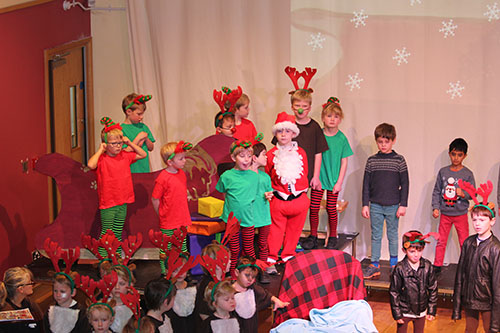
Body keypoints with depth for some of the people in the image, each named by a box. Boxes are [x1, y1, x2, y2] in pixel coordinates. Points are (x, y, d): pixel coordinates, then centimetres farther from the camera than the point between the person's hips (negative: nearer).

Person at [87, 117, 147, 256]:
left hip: (123, 202, 6)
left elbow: (143, 155, 16)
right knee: (106, 233, 0)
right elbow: (91, 165, -34)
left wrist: (130, 143, 4)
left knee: (118, 234, 14)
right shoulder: (101, 158, -13)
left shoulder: (124, 156, 6)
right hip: (107, 203, -5)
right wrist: (100, 150, -21)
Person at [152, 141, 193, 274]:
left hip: (183, 219, 7)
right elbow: (155, 199, -13)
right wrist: (162, 215, -4)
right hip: (168, 223, -7)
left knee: (183, 248, 16)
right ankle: (165, 273, 15)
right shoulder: (162, 178, -19)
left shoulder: (182, 174, 4)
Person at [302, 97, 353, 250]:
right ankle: (313, 236, 18)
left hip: (333, 179, -1)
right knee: (314, 208, 3)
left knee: (331, 209, 6)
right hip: (318, 177, 1)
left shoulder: (341, 138, -4)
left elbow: (344, 162, -1)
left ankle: (333, 237, 21)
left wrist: (339, 182, -5)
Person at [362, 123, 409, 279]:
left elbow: (405, 183, 0)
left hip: (393, 206, -1)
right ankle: (374, 266, 10)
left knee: (393, 235, 8)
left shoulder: (399, 160, -2)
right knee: (375, 236, 6)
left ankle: (394, 265, 19)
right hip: (375, 205, 2)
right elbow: (366, 184, 6)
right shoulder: (372, 160, 3)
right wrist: (365, 205, 2)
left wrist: (403, 205, -5)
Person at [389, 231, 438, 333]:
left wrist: (432, 311, 2)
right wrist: (397, 314, -8)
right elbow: (394, 293, -11)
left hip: (421, 311, 3)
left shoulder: (427, 266, -10)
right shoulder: (400, 269, -19)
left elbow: (433, 289, 0)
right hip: (404, 312, -3)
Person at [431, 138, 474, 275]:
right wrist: (435, 207, -3)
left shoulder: (467, 174, -4)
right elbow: (436, 191, 6)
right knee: (441, 241, 8)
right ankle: (437, 266, 19)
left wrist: (464, 194, -24)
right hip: (445, 213, 2)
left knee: (464, 243, 4)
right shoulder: (443, 172, 2)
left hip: (461, 214, -2)